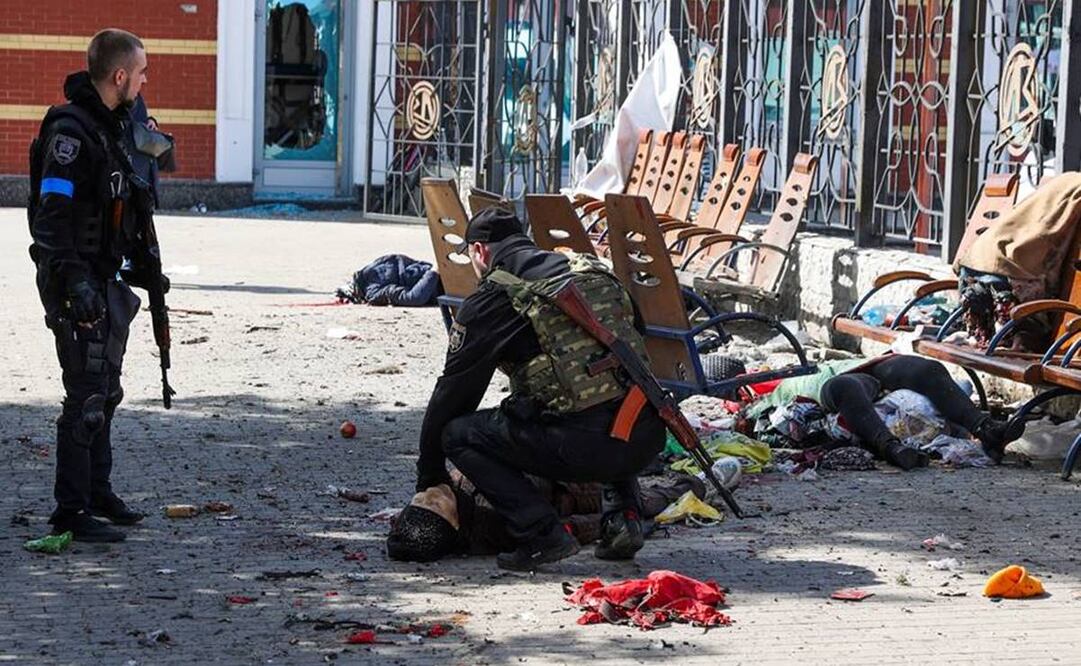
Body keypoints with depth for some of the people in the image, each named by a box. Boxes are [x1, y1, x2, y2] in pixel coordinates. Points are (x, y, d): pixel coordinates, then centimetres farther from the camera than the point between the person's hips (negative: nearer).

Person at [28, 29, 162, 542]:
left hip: (106, 281, 10)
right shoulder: (70, 130, -18)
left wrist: (140, 265, 24)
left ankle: (97, 494, 29)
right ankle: (70, 513, -3)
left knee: (105, 393, 17)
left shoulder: (115, 123, 12)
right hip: (77, 284, -10)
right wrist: (73, 280, -28)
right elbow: (52, 214, -23)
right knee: (86, 398, -8)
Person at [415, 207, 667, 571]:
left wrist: (429, 478, 24)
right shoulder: (593, 270, 23)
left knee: (458, 433, 12)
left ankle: (542, 533, -1)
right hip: (649, 436, 6)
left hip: (584, 445, -6)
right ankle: (621, 516, 19)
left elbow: (453, 390, 12)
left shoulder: (491, 298, 6)